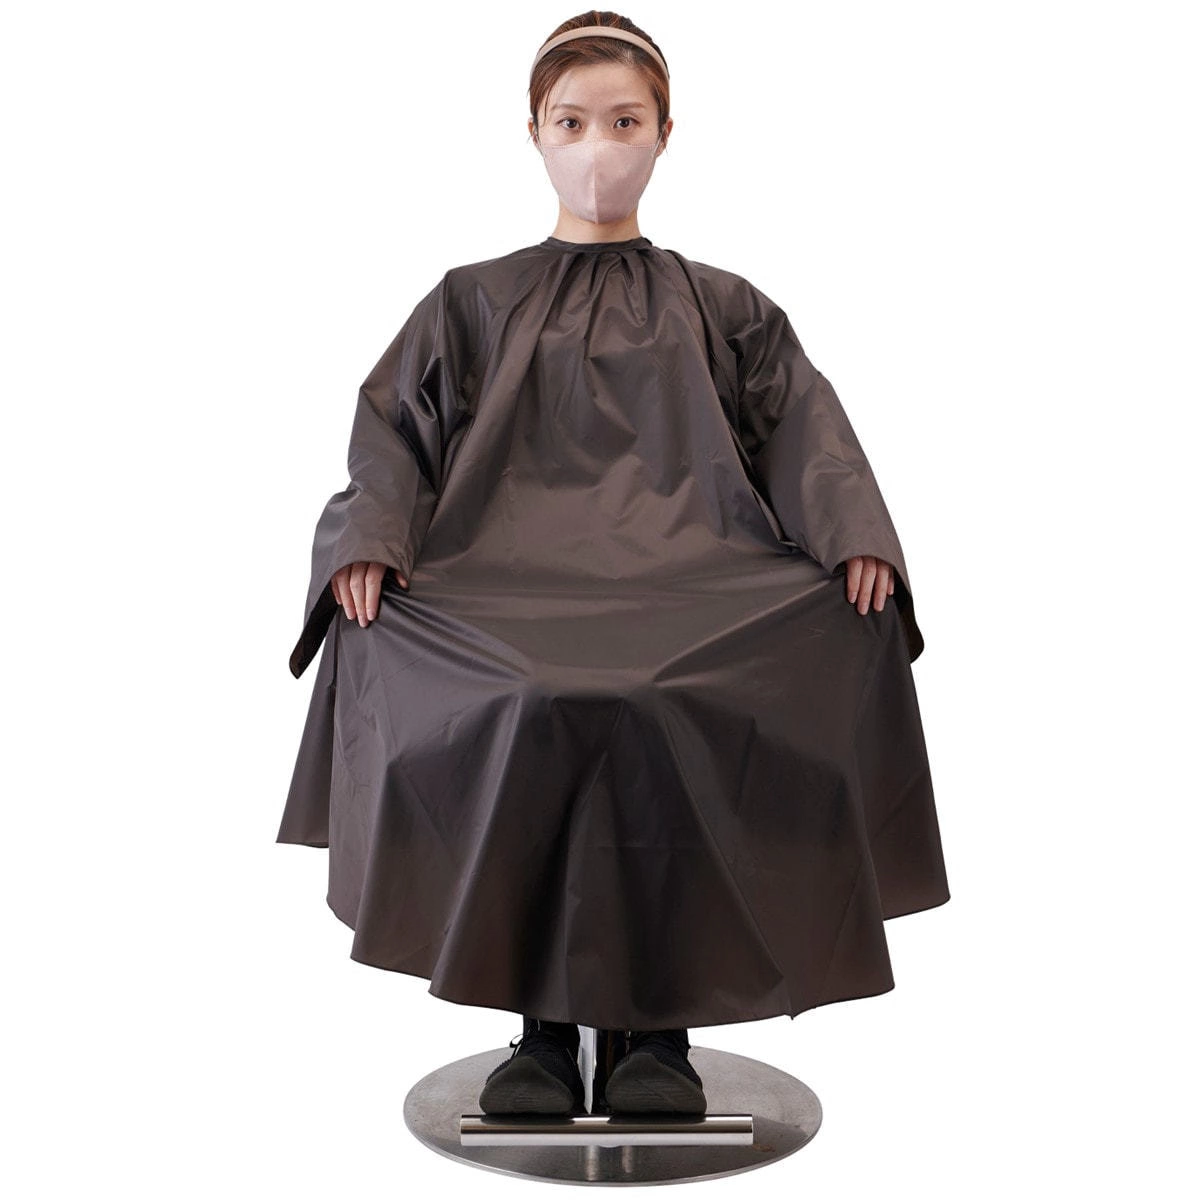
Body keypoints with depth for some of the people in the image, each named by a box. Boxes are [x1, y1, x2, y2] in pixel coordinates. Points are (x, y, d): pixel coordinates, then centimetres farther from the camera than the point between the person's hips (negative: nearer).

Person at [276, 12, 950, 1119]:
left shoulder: (725, 311, 24)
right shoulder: (473, 304, 24)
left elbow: (809, 437, 11)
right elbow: (395, 432, 13)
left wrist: (858, 538, -10)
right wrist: (367, 540, -8)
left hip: (692, 571, 0)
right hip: (514, 567, 0)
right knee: (530, 703, -35)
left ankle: (662, 1026, -20)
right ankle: (542, 1022, -19)